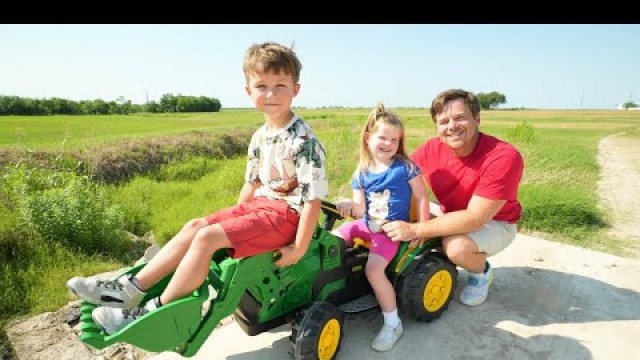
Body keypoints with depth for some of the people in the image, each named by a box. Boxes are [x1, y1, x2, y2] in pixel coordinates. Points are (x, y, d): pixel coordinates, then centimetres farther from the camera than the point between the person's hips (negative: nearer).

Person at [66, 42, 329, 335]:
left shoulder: (303, 140, -20)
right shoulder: (260, 137, 8)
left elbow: (314, 197, -21)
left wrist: (298, 249, -20)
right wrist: (235, 217, 16)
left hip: (284, 213, -9)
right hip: (259, 205, 9)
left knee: (207, 237, -19)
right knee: (194, 226, 1)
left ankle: (156, 312, -5)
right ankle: (131, 289, 6)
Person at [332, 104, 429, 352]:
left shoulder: (405, 168, -10)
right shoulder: (361, 174, 1)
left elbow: (422, 198, -4)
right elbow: (361, 210, -3)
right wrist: (349, 206, -25)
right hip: (367, 225, 6)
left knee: (373, 268, -24)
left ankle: (393, 323, -4)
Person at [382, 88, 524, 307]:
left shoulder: (504, 157, -31)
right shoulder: (431, 150, -16)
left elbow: (475, 218, -34)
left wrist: (415, 230, -36)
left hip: (495, 223, -5)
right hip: (453, 219, 5)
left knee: (456, 246, -34)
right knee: (401, 224, -12)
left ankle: (481, 272, 2)